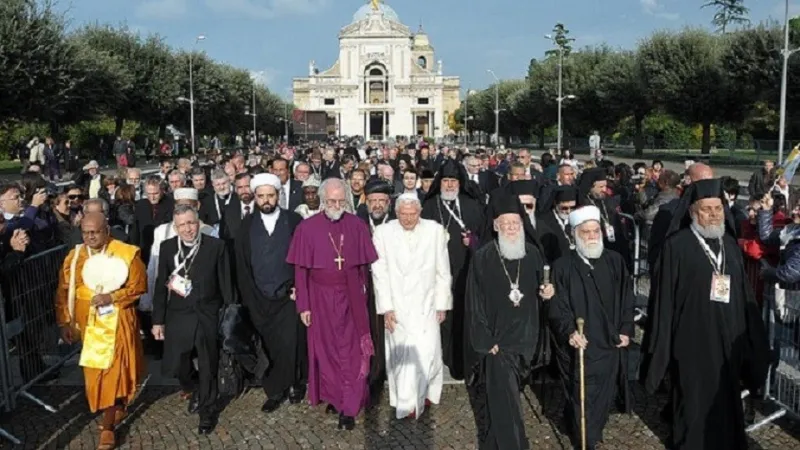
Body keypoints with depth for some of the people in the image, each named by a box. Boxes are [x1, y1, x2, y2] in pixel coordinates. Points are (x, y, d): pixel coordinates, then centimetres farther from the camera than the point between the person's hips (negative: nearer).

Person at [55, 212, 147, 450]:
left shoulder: (127, 253, -9)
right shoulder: (74, 257, 1)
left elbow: (139, 286, -8)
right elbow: (63, 292, 4)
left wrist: (112, 297, -19)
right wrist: (65, 322, 1)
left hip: (117, 320, -4)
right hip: (88, 322, 4)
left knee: (113, 368, -2)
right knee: (95, 370, 11)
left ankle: (108, 426, 7)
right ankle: (118, 407, 34)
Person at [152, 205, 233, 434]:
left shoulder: (216, 246, -6)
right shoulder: (167, 247, 0)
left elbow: (225, 283, -3)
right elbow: (161, 285, 3)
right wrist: (158, 320, 2)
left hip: (208, 316, -2)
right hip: (178, 316, 2)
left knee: (208, 368, 8)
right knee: (177, 365, 8)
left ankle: (207, 411, 29)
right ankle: (192, 391, 41)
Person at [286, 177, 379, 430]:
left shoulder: (357, 226, -4)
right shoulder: (307, 228, -8)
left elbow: (364, 266, 5)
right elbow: (300, 271, -4)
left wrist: (363, 294, 7)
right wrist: (303, 305, -5)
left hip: (351, 298, 1)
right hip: (321, 298, -1)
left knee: (352, 351, 2)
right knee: (326, 349, 11)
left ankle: (349, 408, 11)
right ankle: (333, 397, 30)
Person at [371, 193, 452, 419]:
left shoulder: (435, 231, -4)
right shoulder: (383, 233, -5)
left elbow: (443, 271, 2)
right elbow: (380, 273, -3)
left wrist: (442, 304, 2)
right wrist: (386, 307, -6)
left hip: (426, 306, 0)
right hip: (397, 306, 0)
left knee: (427, 353, -2)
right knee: (402, 355, 6)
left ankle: (424, 393, 21)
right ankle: (406, 402, 22)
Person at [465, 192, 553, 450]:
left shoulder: (532, 254, 0)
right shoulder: (483, 259, -13)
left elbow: (537, 296, 13)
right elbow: (475, 303, -11)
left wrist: (545, 294, -11)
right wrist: (485, 341, -14)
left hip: (524, 338, 4)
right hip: (496, 340, -4)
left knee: (504, 399, 18)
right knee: (504, 403, -6)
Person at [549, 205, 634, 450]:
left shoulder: (615, 261, 3)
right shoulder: (562, 266, -6)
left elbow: (627, 299, 8)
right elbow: (557, 307, -9)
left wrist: (626, 329, 2)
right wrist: (569, 332, -23)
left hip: (611, 342, 3)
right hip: (579, 345, -3)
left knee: (605, 395, 14)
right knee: (582, 397, 4)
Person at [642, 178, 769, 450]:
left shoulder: (730, 244, 7)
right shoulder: (677, 245, -10)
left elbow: (743, 293, 12)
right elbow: (665, 297, -9)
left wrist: (750, 336, 10)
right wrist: (661, 343, -9)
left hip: (728, 339, 5)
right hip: (693, 339, -5)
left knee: (726, 399, 16)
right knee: (695, 402, 6)